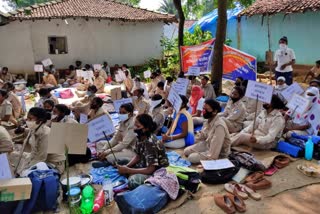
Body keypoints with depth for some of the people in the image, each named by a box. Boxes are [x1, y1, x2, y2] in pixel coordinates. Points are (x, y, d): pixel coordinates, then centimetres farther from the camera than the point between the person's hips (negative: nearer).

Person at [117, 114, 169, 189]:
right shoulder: (140, 138, -5)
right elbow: (138, 156, 8)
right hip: (146, 165, 9)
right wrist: (126, 166, -9)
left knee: (133, 181, -30)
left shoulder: (150, 143, -30)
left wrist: (127, 170, -25)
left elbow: (150, 170, -30)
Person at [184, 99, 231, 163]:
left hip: (219, 153, -8)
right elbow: (202, 134, 11)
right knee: (186, 151, 6)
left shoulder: (219, 126, -33)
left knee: (191, 157, -15)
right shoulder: (209, 120, -5)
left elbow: (216, 146, -33)